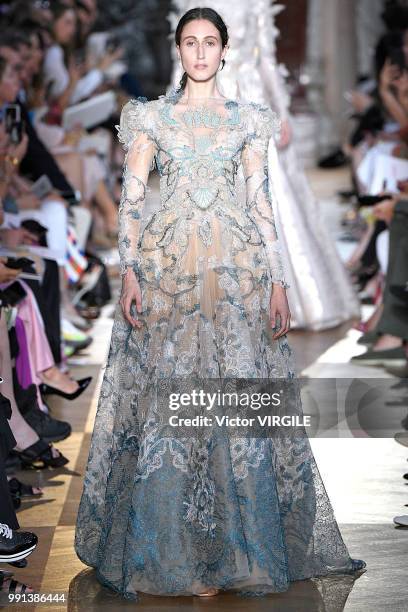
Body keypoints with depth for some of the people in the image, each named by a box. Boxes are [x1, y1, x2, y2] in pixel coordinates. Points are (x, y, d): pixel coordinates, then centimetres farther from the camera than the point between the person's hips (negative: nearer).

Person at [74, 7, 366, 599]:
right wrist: (129, 274, -9)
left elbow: (262, 202, 8)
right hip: (167, 262, -1)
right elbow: (131, 198, 3)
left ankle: (235, 545, 10)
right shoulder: (152, 116, 9)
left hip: (238, 265, 1)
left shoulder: (248, 118, 12)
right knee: (168, 399, -2)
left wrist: (277, 282, 1)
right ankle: (174, 549, 10)